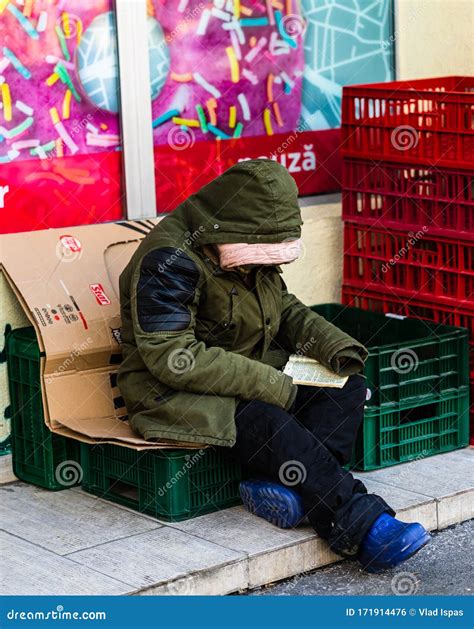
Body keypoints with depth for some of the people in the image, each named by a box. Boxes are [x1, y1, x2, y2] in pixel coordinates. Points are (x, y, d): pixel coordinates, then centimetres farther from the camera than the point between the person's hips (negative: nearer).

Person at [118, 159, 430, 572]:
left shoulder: (251, 251, 6)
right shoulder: (168, 260, -21)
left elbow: (287, 310, 20)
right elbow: (173, 359, -27)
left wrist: (337, 348, -1)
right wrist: (271, 386, -28)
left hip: (251, 377, 9)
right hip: (175, 395, -8)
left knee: (349, 387, -10)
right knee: (265, 420, -35)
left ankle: (285, 487, -31)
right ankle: (362, 527, -34)